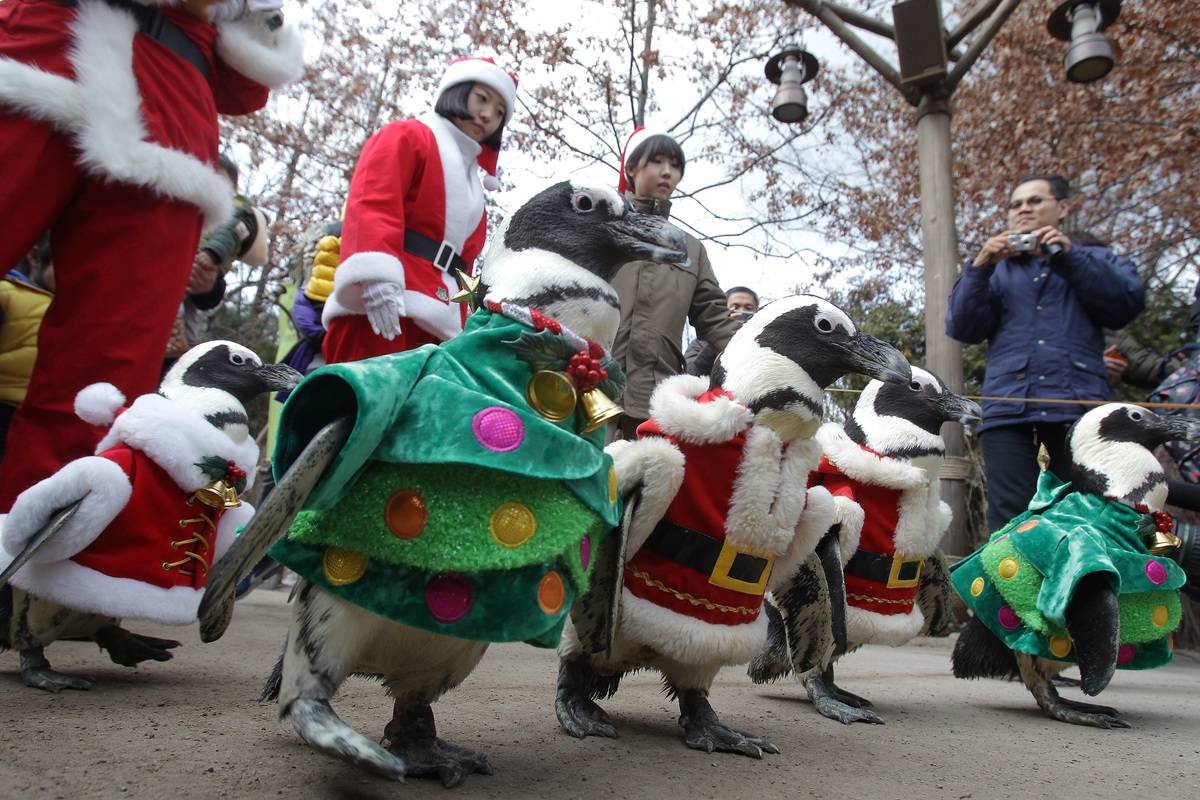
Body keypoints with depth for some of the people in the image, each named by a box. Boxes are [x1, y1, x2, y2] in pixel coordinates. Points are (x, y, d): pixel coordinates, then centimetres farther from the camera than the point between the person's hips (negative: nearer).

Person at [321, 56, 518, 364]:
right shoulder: (407, 136, 10)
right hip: (379, 306, -7)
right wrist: (376, 273, -25)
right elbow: (371, 202, -8)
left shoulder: (473, 191, 32)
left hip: (435, 325, 7)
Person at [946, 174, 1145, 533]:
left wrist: (1067, 255, -4)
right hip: (1007, 407, 1)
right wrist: (979, 267, -3)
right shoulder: (996, 270, 27)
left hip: (1079, 405, 0)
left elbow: (1129, 303, 3)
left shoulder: (1096, 259, 25)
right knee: (1010, 525, -10)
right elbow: (962, 327, 9)